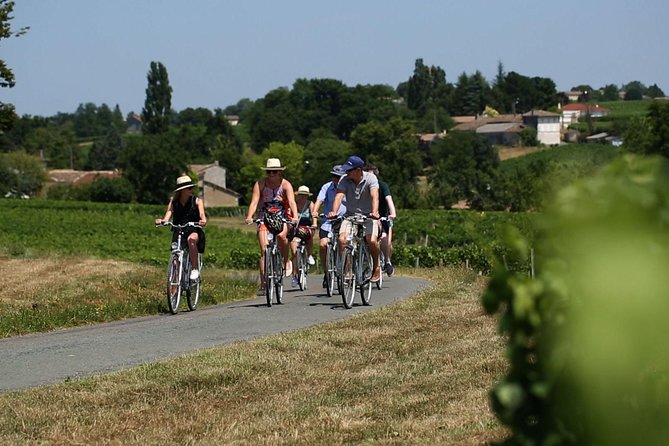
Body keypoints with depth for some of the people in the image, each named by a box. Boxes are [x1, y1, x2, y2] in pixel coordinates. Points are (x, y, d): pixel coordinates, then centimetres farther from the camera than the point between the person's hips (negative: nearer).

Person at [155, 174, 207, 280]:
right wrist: (161, 221, -29)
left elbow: (202, 213, -15)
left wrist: (203, 220, -40)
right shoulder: (173, 202, 6)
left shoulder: (197, 201, 1)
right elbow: (168, 215, -4)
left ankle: (195, 269, -31)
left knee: (191, 239, -38)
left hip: (193, 231, -3)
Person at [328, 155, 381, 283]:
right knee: (342, 239, -23)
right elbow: (339, 196, -19)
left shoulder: (370, 178, -14)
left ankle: (376, 267, 2)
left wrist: (374, 212, -46)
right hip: (350, 215, 2)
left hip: (368, 215, -2)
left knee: (372, 240, -24)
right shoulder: (345, 180, -8)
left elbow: (374, 196, -28)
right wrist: (334, 212, -39)